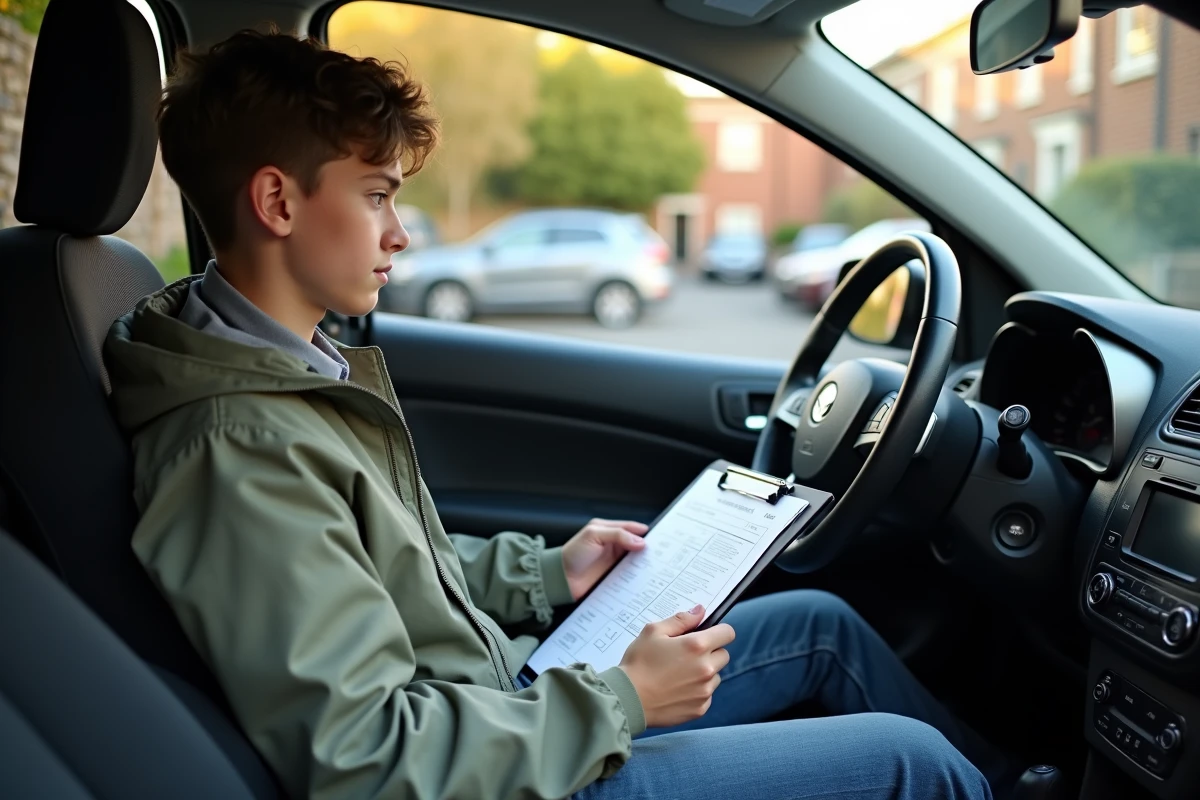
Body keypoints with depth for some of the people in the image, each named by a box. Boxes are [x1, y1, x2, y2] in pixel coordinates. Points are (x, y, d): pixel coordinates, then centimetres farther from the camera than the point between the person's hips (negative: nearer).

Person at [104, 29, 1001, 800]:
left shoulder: (296, 360, 3)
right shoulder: (242, 451, -28)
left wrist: (546, 573, 8)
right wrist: (618, 702, -21)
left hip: (501, 686, 10)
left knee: (822, 623, 16)